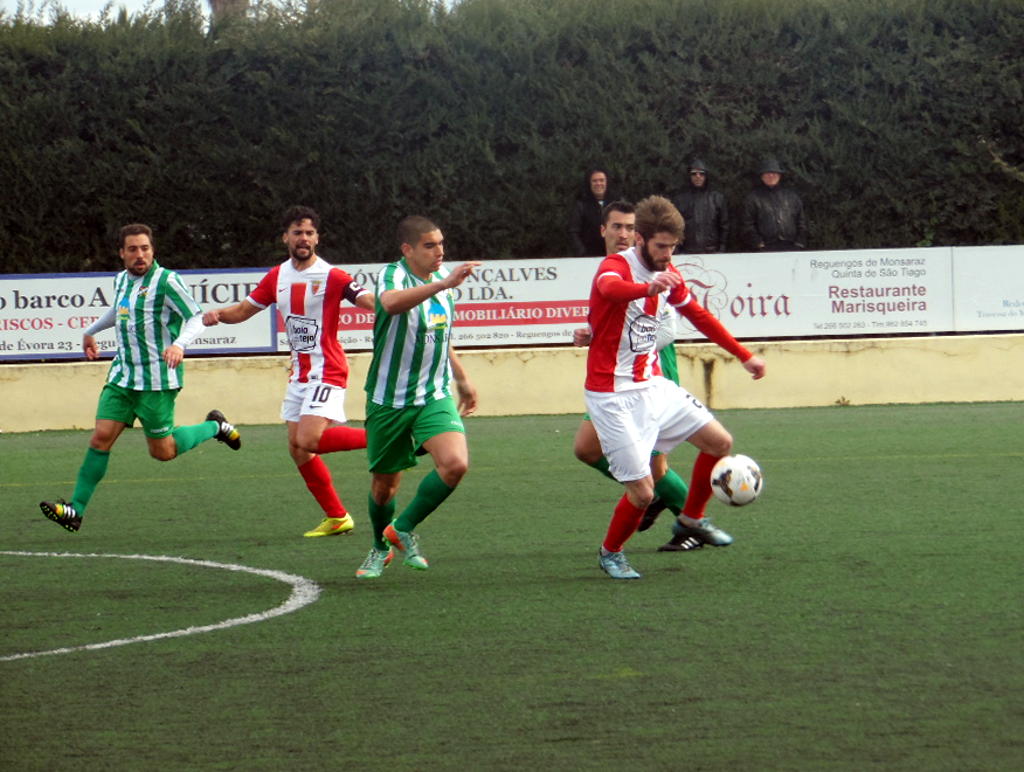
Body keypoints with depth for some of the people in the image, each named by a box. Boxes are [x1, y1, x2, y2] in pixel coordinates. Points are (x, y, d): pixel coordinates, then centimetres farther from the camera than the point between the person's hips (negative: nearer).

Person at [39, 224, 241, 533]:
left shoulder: (165, 281, -11)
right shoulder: (121, 280, 11)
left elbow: (196, 318, -15)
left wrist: (180, 344, -34)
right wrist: (90, 331, 48)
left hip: (157, 378, -6)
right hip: (122, 376, 6)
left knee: (162, 451, 1)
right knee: (101, 438, -6)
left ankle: (215, 426, 26)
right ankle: (75, 510, -4)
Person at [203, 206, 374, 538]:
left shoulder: (332, 277, -12)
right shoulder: (277, 277, 8)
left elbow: (372, 301, -21)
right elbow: (244, 309, 17)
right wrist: (217, 314, -4)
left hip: (327, 371, -7)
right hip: (299, 373, 7)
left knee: (309, 441, -23)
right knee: (297, 449, 6)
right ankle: (337, 517, 15)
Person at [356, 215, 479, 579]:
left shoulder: (442, 278, 6)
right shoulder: (393, 275, -15)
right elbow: (392, 303, -43)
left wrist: (462, 379, 30)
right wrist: (443, 284, -51)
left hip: (434, 396, 4)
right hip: (389, 399, -4)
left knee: (455, 464, -20)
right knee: (384, 484, 9)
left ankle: (403, 529, 1)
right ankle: (381, 547, 38)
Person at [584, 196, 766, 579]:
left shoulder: (667, 274, 7)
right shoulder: (616, 266, -18)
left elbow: (699, 315, 23)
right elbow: (611, 288, -44)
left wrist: (744, 356, 27)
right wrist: (649, 288, -66)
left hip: (652, 386, 8)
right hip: (614, 398, -8)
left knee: (720, 442, 7)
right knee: (642, 492, -10)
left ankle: (692, 518, 29)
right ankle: (610, 553, 17)